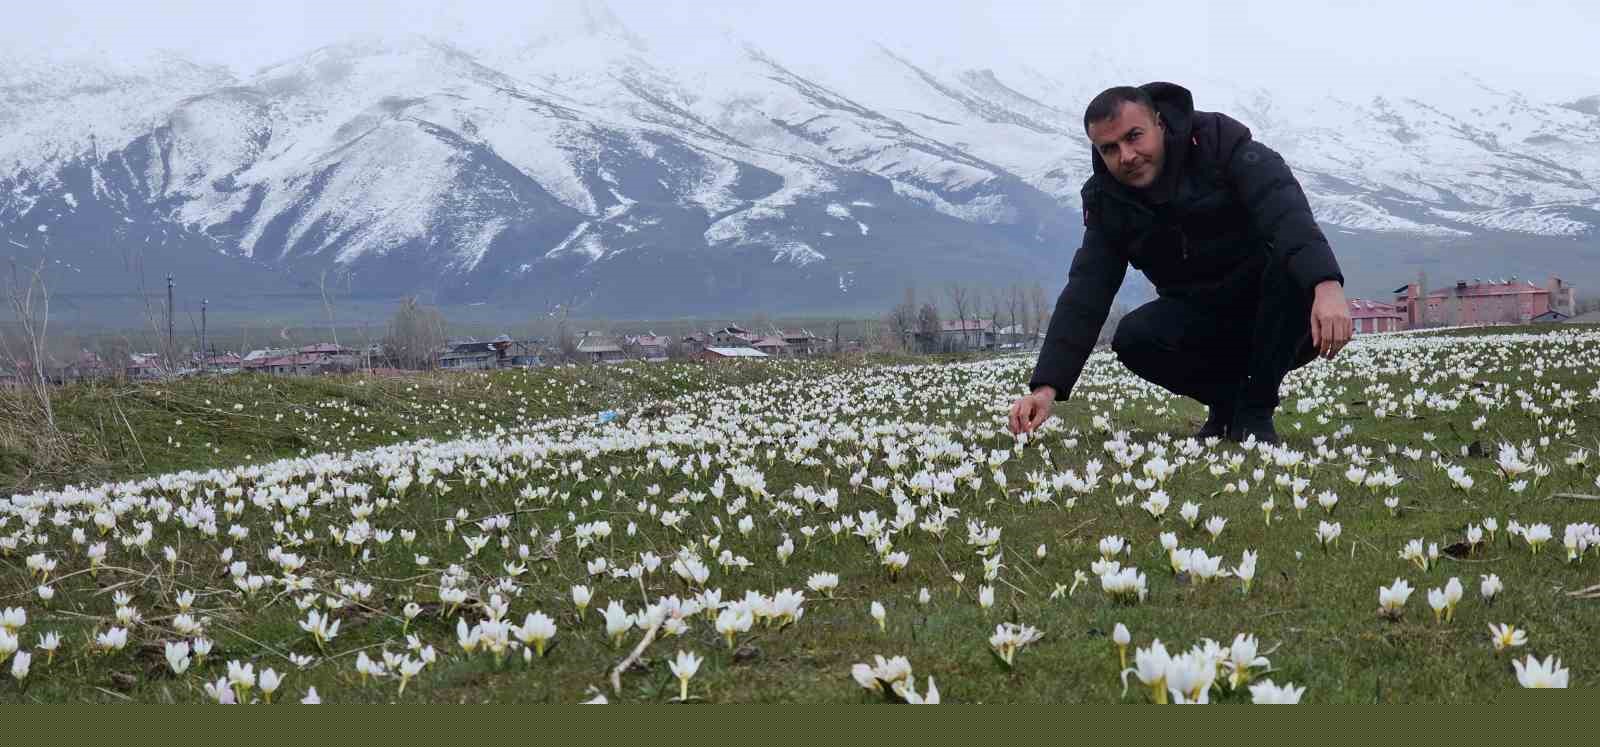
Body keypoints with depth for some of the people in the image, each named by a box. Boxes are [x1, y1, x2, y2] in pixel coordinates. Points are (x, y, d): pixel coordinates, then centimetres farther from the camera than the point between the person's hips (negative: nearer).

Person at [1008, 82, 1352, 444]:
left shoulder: (1222, 145, -19)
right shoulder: (1107, 202, -6)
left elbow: (1286, 210, -36)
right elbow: (1085, 295, -14)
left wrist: (1327, 285, -55)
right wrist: (1046, 386, -28)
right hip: (1202, 315, 3)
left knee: (1296, 272, -35)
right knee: (1134, 339, -26)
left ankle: (1255, 410, -17)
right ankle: (1226, 399, 1)